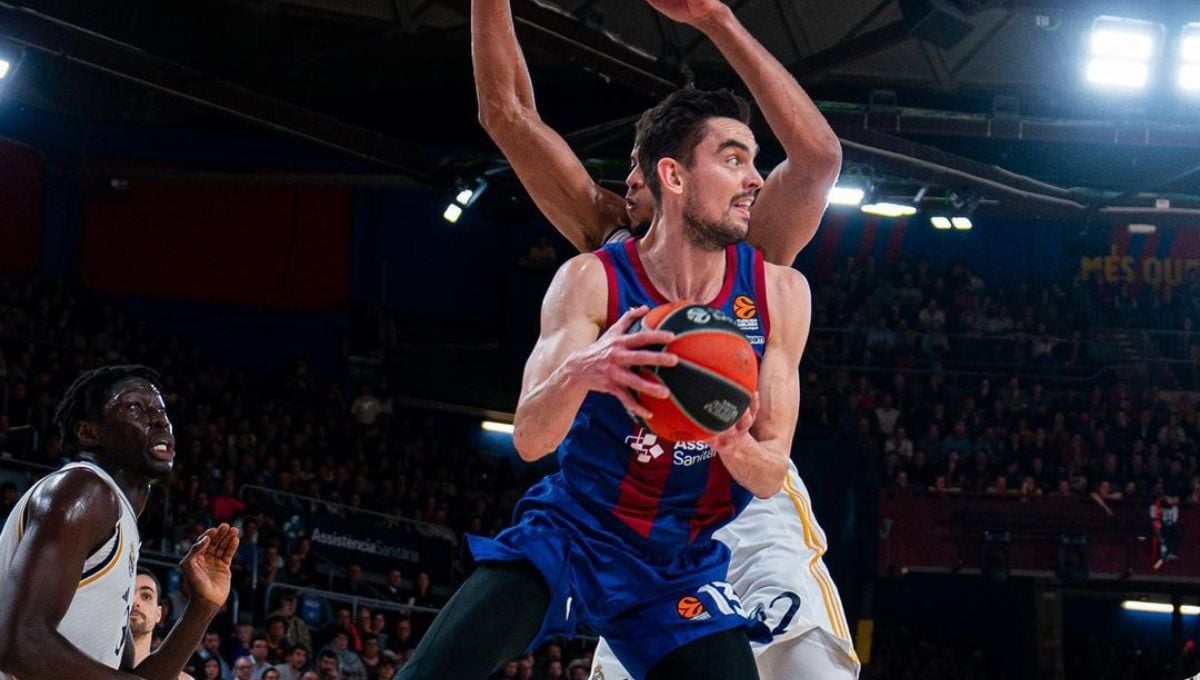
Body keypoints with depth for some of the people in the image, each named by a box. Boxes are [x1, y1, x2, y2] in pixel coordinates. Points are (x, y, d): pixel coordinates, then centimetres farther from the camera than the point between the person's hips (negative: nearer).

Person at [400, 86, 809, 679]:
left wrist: (736, 446, -30)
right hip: (572, 531, -2)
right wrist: (578, 372, -39)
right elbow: (529, 440, -17)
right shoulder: (592, 281, -13)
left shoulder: (779, 293, -8)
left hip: (684, 563, 2)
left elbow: (771, 477, -5)